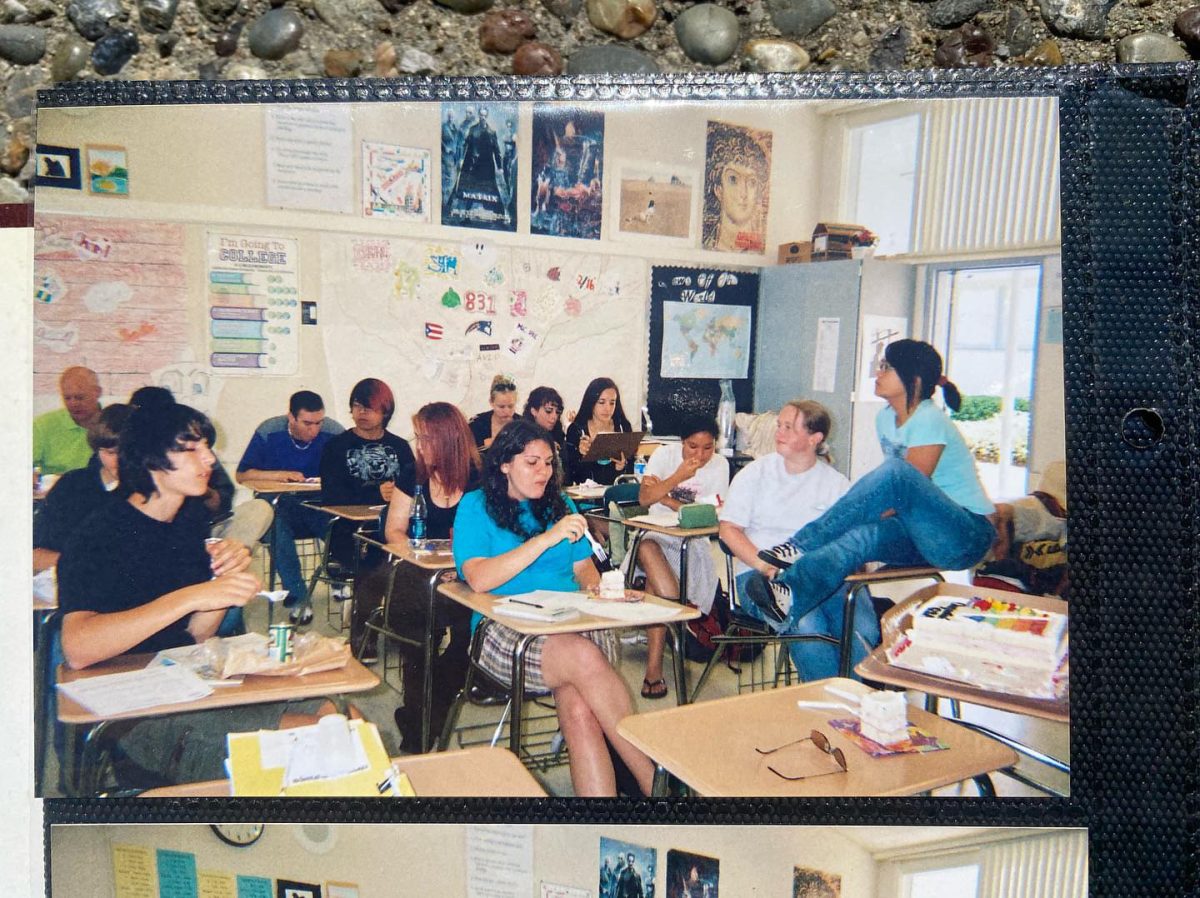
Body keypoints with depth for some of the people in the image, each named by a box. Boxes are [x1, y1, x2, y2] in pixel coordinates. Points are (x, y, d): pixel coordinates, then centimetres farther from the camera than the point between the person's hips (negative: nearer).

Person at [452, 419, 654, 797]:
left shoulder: (559, 504, 21)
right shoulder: (475, 506, 6)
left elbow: (584, 568, 20)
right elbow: (479, 579, -10)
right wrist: (547, 539, -16)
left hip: (574, 622, 4)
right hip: (506, 629, -4)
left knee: (577, 707, -30)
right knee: (585, 658, -33)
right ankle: (654, 781, -26)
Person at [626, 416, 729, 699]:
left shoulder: (719, 465, -1)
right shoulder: (664, 454, -1)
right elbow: (644, 498, -12)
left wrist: (663, 495, -10)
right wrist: (678, 477, -23)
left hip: (693, 540, -1)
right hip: (658, 533, 1)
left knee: (654, 581, -31)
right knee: (647, 549, -37)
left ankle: (654, 665, -27)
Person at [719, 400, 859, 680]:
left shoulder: (837, 483, 14)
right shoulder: (756, 473, 13)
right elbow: (729, 528, 5)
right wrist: (765, 565, -11)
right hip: (761, 573, -1)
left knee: (864, 630, -28)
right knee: (806, 625, -33)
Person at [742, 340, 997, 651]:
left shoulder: (929, 421, -15)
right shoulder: (885, 418, 9)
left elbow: (907, 485, -18)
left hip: (969, 535, -7)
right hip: (924, 535, 7)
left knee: (896, 473, -32)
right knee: (863, 535, -26)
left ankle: (801, 548, -32)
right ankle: (787, 597, -47)